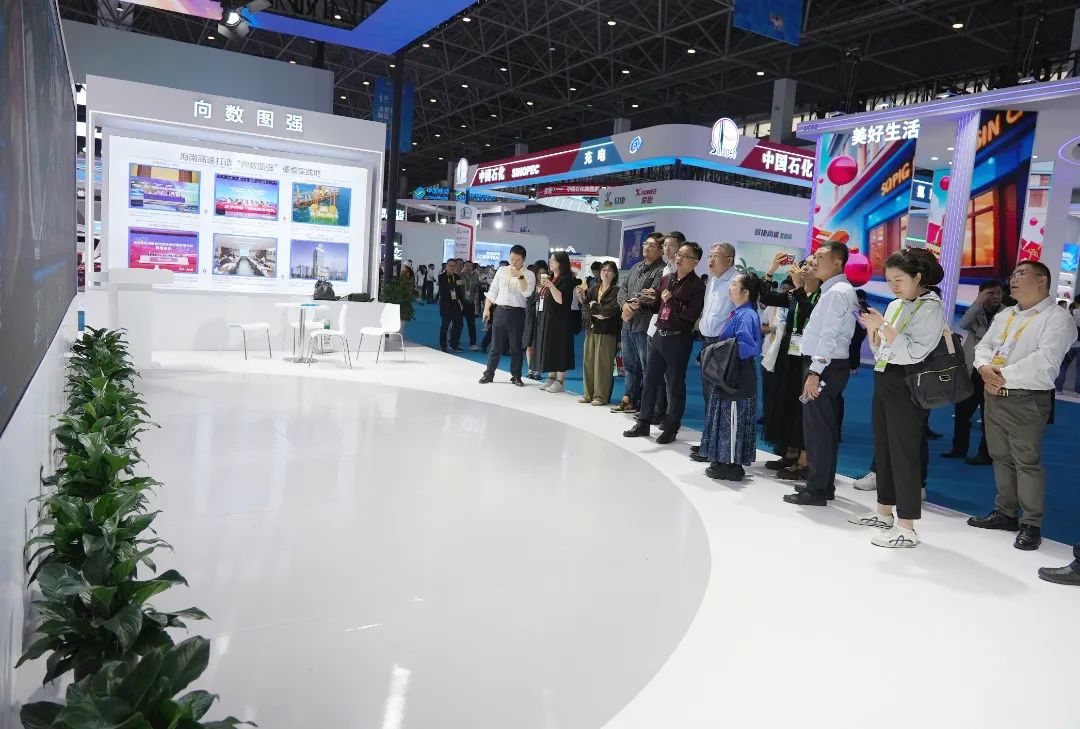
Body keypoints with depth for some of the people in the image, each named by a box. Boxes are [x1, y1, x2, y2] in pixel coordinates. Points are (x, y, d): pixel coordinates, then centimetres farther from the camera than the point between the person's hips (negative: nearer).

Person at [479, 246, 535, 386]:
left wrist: (520, 276, -22)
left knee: (516, 346, 5)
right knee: (496, 345, 6)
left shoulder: (529, 275, 1)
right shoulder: (502, 270, 10)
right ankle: (489, 374, 14)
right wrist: (486, 308, 6)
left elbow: (527, 293, -14)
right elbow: (493, 291, 12)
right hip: (500, 310, 2)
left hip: (517, 312, -2)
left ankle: (516, 376, 14)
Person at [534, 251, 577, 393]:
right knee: (548, 349, 11)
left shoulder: (566, 279, -10)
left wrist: (550, 285, -26)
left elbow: (561, 299, -21)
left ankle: (560, 382, 0)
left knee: (558, 349, -5)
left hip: (559, 321, -9)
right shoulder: (550, 277, 15)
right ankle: (551, 378, 19)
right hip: (545, 320, 9)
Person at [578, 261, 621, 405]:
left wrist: (594, 307, -4)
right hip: (591, 330, 5)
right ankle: (589, 394, 14)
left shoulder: (616, 291, -1)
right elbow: (585, 309, 6)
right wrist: (596, 314, -12)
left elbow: (612, 309, -13)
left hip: (607, 332, -5)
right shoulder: (593, 289, 14)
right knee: (589, 362, 5)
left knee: (602, 364, -4)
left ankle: (601, 396, 2)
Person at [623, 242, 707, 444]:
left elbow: (693, 314, -20)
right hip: (659, 335, 7)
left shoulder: (697, 285, -10)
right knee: (650, 380, 12)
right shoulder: (666, 279, 11)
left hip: (678, 339, -7)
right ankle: (643, 423, 23)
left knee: (675, 385, 4)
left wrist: (671, 301, -17)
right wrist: (640, 304, 1)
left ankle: (671, 428, 15)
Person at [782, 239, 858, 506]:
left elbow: (829, 336, -20)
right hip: (826, 366, 10)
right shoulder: (833, 290, 18)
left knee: (817, 429, -6)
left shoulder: (837, 292, -13)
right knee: (825, 429, 14)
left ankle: (816, 490, 0)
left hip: (825, 367, -10)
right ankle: (824, 485, 23)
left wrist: (815, 373, -22)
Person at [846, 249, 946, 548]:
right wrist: (872, 328, -1)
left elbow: (914, 352, -18)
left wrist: (884, 326, -21)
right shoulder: (894, 305, 14)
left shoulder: (931, 307, -9)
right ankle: (884, 512, 27)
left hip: (907, 385, -8)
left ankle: (906, 529, -2)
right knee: (882, 448, 14)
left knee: (904, 452, -7)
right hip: (883, 380, 8)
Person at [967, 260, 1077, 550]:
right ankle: (1004, 513, 25)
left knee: (1027, 462, -5)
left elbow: (1044, 361, -19)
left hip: (1027, 400, -8)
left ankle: (1031, 525, 3)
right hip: (994, 396, 8)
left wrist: (1004, 376, -16)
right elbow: (984, 345, 13)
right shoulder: (1004, 315, 18)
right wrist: (985, 367, -9)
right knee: (1001, 458, 14)